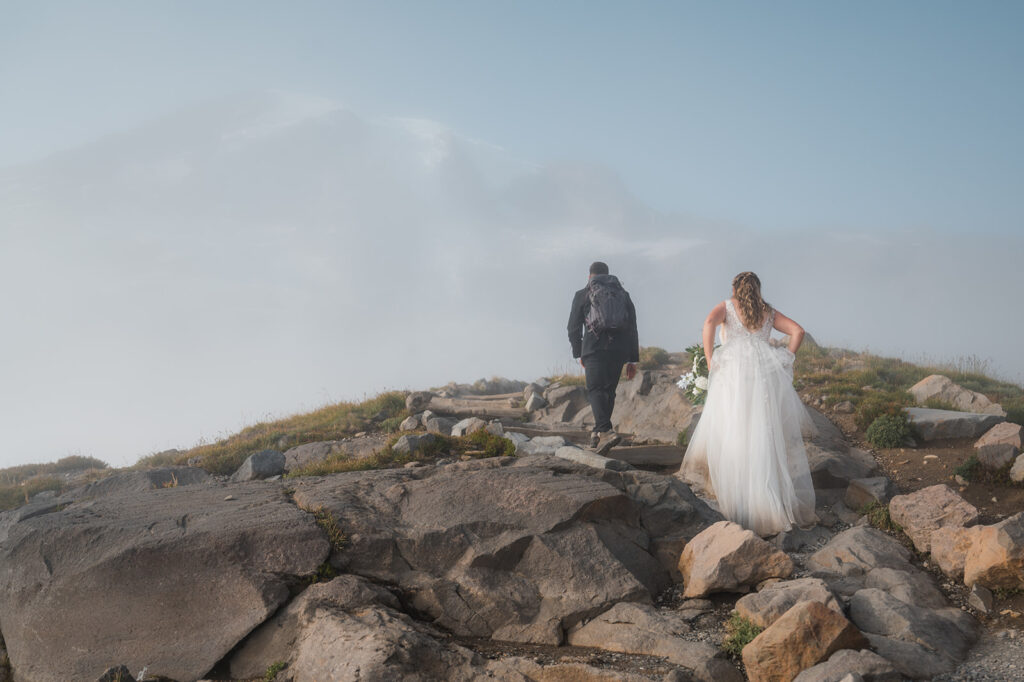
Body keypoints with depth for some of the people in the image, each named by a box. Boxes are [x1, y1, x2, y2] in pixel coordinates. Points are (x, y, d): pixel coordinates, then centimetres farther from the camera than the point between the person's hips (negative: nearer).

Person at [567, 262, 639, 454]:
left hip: (595, 346, -3)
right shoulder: (624, 295, 19)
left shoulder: (582, 295, 11)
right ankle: (597, 434, 19)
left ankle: (606, 431, -28)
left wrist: (578, 354, 19)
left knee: (595, 390, -7)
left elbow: (573, 328, 7)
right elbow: (633, 328, 14)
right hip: (620, 348, 4)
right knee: (609, 390, 14)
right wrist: (632, 360, 14)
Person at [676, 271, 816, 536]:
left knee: (731, 432, 0)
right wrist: (784, 361, 11)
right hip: (766, 373, 3)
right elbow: (798, 331, 10)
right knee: (768, 435, 5)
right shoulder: (769, 312, 21)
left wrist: (710, 361, -7)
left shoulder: (726, 306, 13)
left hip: (734, 370, -2)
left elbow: (709, 322, -8)